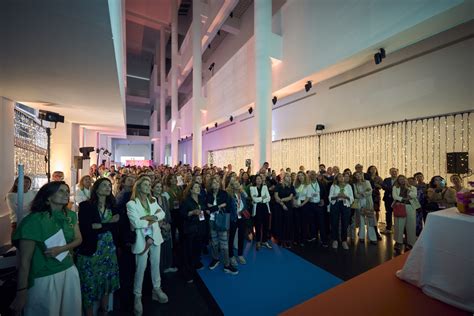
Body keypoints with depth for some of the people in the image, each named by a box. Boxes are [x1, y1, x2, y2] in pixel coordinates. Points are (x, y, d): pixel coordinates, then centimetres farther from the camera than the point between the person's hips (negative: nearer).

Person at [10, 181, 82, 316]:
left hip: (69, 271, 6)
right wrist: (21, 292, -12)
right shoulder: (34, 220, -18)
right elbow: (25, 260, -15)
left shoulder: (71, 215, 0)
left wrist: (61, 249, -14)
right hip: (44, 278, -5)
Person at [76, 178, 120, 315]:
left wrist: (99, 226, -14)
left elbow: (115, 229, -2)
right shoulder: (85, 205, -8)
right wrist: (109, 224, -14)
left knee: (107, 281, 15)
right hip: (91, 251, -4)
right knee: (90, 284, 9)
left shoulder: (112, 206, 3)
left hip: (109, 250, 4)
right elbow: (85, 228, -15)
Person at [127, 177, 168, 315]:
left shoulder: (153, 200, 5)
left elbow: (162, 214, -3)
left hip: (155, 236, 5)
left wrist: (149, 217, -18)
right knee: (141, 268, 8)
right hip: (141, 238, -5)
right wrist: (153, 217, -13)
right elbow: (136, 223, -21)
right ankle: (137, 296, 30)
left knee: (155, 265, 18)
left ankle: (157, 289, 37)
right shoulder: (131, 204, -13)